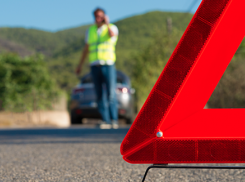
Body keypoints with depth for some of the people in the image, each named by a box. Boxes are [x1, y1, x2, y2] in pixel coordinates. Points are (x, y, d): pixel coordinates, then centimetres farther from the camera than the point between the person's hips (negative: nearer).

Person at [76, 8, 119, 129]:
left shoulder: (112, 28, 3)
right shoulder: (90, 31, 14)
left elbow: (112, 34, -23)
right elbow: (86, 49, 19)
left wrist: (107, 23, -12)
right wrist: (80, 65, 16)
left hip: (108, 65, -3)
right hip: (95, 66, 3)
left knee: (111, 94, -9)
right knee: (100, 95, -1)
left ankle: (114, 120, -1)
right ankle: (106, 121, 0)